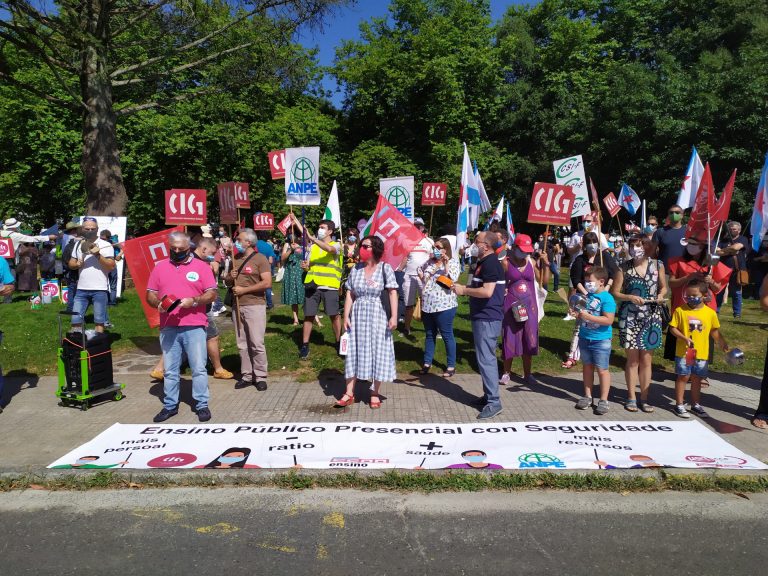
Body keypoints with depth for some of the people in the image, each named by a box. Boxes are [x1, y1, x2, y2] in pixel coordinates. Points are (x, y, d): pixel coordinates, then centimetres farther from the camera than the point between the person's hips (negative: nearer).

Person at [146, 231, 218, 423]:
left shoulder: (201, 266, 3)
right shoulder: (160, 267, 12)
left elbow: (212, 294, -1)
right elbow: (150, 294, 12)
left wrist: (193, 301, -18)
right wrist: (158, 303, -10)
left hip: (194, 327, -3)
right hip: (168, 328, 3)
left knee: (199, 368, 0)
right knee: (170, 370, 10)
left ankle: (202, 405, 11)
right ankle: (170, 405, 22)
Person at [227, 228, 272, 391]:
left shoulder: (260, 259, -5)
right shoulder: (235, 259, 15)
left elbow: (267, 283, -15)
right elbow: (227, 283, 23)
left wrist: (244, 290, -14)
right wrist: (230, 278, -1)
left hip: (255, 306, -6)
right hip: (237, 306, 6)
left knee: (257, 344, -3)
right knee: (242, 344, 9)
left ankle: (260, 377, 7)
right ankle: (246, 375, 17)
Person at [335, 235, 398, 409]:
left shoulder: (385, 268, -6)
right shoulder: (355, 269, 6)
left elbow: (392, 293, -11)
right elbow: (350, 294, 6)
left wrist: (394, 316, -19)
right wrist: (346, 316, -1)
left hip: (378, 318, -3)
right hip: (358, 317, 4)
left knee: (377, 353, 3)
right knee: (355, 352, 7)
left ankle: (374, 394, 17)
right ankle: (349, 393, 15)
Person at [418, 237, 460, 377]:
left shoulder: (453, 262, -3)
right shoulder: (429, 262, 13)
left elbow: (451, 281, -17)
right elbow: (423, 279, 30)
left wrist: (446, 264, -19)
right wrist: (421, 276, 10)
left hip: (444, 306, -6)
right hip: (427, 305, 6)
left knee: (447, 335, 2)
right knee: (429, 334, 15)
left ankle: (451, 365, 12)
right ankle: (427, 362, 26)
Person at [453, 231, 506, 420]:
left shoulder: (490, 263, -16)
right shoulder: (484, 262, 16)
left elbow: (487, 291, -26)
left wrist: (464, 290, -16)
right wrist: (464, 289, 10)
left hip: (487, 319, -11)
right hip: (483, 317, 11)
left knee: (485, 359, -8)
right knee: (486, 358, 17)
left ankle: (494, 402, -2)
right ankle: (489, 395, 27)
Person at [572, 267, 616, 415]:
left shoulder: (607, 298, -15)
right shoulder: (587, 296, 5)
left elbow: (608, 320, -23)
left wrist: (588, 317, -25)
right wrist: (577, 314, -4)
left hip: (601, 340, -7)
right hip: (584, 337, 7)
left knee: (602, 370, 1)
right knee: (587, 366, 15)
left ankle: (603, 400, 12)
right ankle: (587, 396, 26)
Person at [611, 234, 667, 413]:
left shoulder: (657, 265, 0)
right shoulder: (624, 267, -4)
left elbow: (663, 287, 13)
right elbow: (615, 292, -1)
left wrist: (661, 295, -8)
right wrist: (630, 297, -18)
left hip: (651, 316, 1)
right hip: (629, 316, -1)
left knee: (646, 359, 8)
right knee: (632, 359, 5)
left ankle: (644, 398, 19)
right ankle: (631, 397, 17)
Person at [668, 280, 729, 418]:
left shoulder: (710, 313, 0)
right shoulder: (680, 310, -8)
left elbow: (714, 331, 11)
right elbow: (673, 328, -8)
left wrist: (723, 344, 5)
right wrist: (684, 338, -20)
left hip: (702, 353, 3)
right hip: (683, 352, -3)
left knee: (697, 378, 15)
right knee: (683, 377, 3)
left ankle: (696, 404, 29)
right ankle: (679, 405, 14)